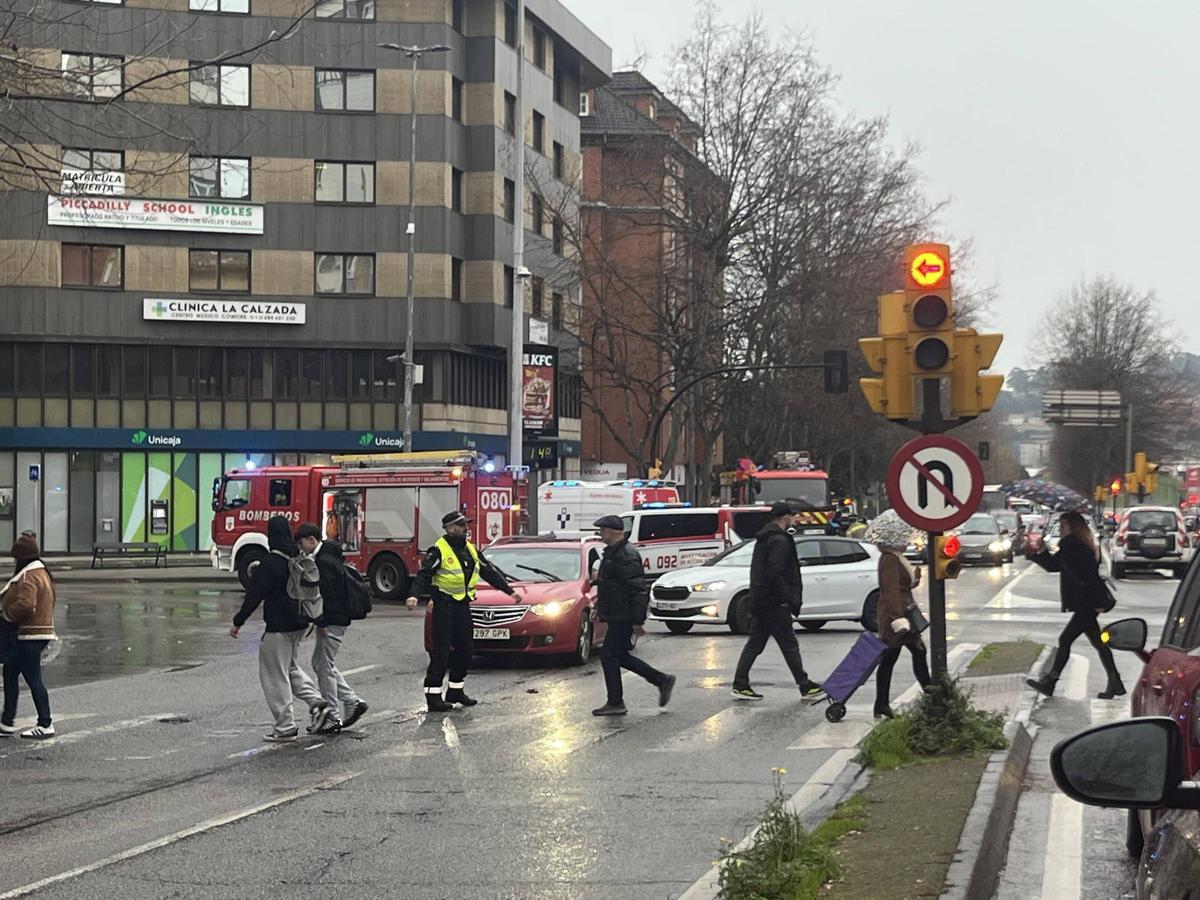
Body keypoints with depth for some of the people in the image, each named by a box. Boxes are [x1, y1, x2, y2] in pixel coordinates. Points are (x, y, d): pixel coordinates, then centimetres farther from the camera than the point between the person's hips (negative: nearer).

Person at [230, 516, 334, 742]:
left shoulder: (269, 564, -17)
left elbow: (254, 597, -14)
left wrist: (238, 622, -4)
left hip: (278, 627, -8)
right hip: (300, 625, 8)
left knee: (275, 675, 2)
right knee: (291, 667, 25)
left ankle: (286, 727, 4)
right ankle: (317, 702, 9)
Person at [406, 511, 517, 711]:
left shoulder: (470, 549, 14)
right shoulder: (438, 550, -9)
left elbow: (489, 572, 24)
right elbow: (423, 574, -16)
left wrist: (509, 590, 26)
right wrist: (414, 595, -32)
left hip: (463, 605, 8)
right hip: (444, 606, -8)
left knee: (464, 650, 10)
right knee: (441, 651, -9)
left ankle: (455, 691, 22)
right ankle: (433, 696, -8)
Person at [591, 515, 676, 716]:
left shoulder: (626, 556, -19)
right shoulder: (612, 552, 14)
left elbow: (636, 590, -22)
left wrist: (637, 621, -22)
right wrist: (599, 608, 25)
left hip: (623, 617, -11)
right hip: (617, 615, 11)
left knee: (609, 655, -5)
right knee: (620, 656, 14)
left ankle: (615, 703, 2)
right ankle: (662, 680, 20)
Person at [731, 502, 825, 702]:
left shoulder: (762, 539, 17)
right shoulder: (779, 540, -15)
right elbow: (775, 573, -23)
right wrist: (788, 599, -18)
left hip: (759, 601, 9)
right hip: (774, 603, -9)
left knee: (754, 643, 9)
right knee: (789, 645, -3)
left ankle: (740, 685, 7)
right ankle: (806, 687, 2)